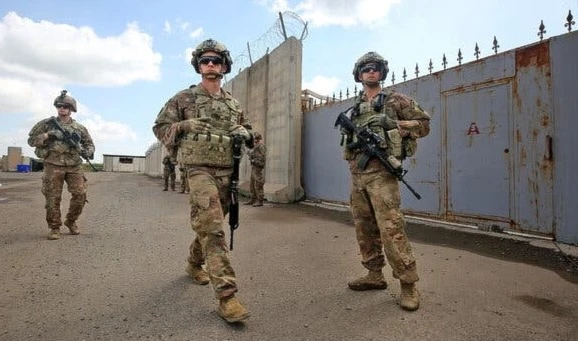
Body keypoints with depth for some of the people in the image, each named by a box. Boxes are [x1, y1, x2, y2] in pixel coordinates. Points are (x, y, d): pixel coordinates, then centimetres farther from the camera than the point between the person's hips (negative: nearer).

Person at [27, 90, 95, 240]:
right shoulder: (47, 124, 6)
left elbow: (89, 143, 17)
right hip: (53, 166, -1)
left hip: (74, 166, 1)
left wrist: (88, 151, -5)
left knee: (80, 195, -6)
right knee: (53, 198, 0)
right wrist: (47, 135, -10)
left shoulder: (79, 127, 10)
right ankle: (54, 228, 12)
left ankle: (71, 221, 17)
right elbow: (31, 140, 6)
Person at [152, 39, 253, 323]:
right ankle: (226, 294, -14)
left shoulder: (234, 104, 14)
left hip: (227, 171, 5)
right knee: (213, 228, -16)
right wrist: (184, 126, -10)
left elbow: (245, 134, 23)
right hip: (199, 169, -5)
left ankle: (195, 264, 43)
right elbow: (160, 127, 8)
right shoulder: (184, 97, 4)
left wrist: (245, 134, 0)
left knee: (210, 225, 17)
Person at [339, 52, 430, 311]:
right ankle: (375, 275, 23)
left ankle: (408, 284, -1)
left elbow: (424, 124, 6)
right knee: (364, 228, 10)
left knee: (391, 228, -12)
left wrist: (396, 125, -8)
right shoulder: (355, 108, 20)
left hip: (381, 171, -6)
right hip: (356, 172, 6)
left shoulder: (395, 100, 6)